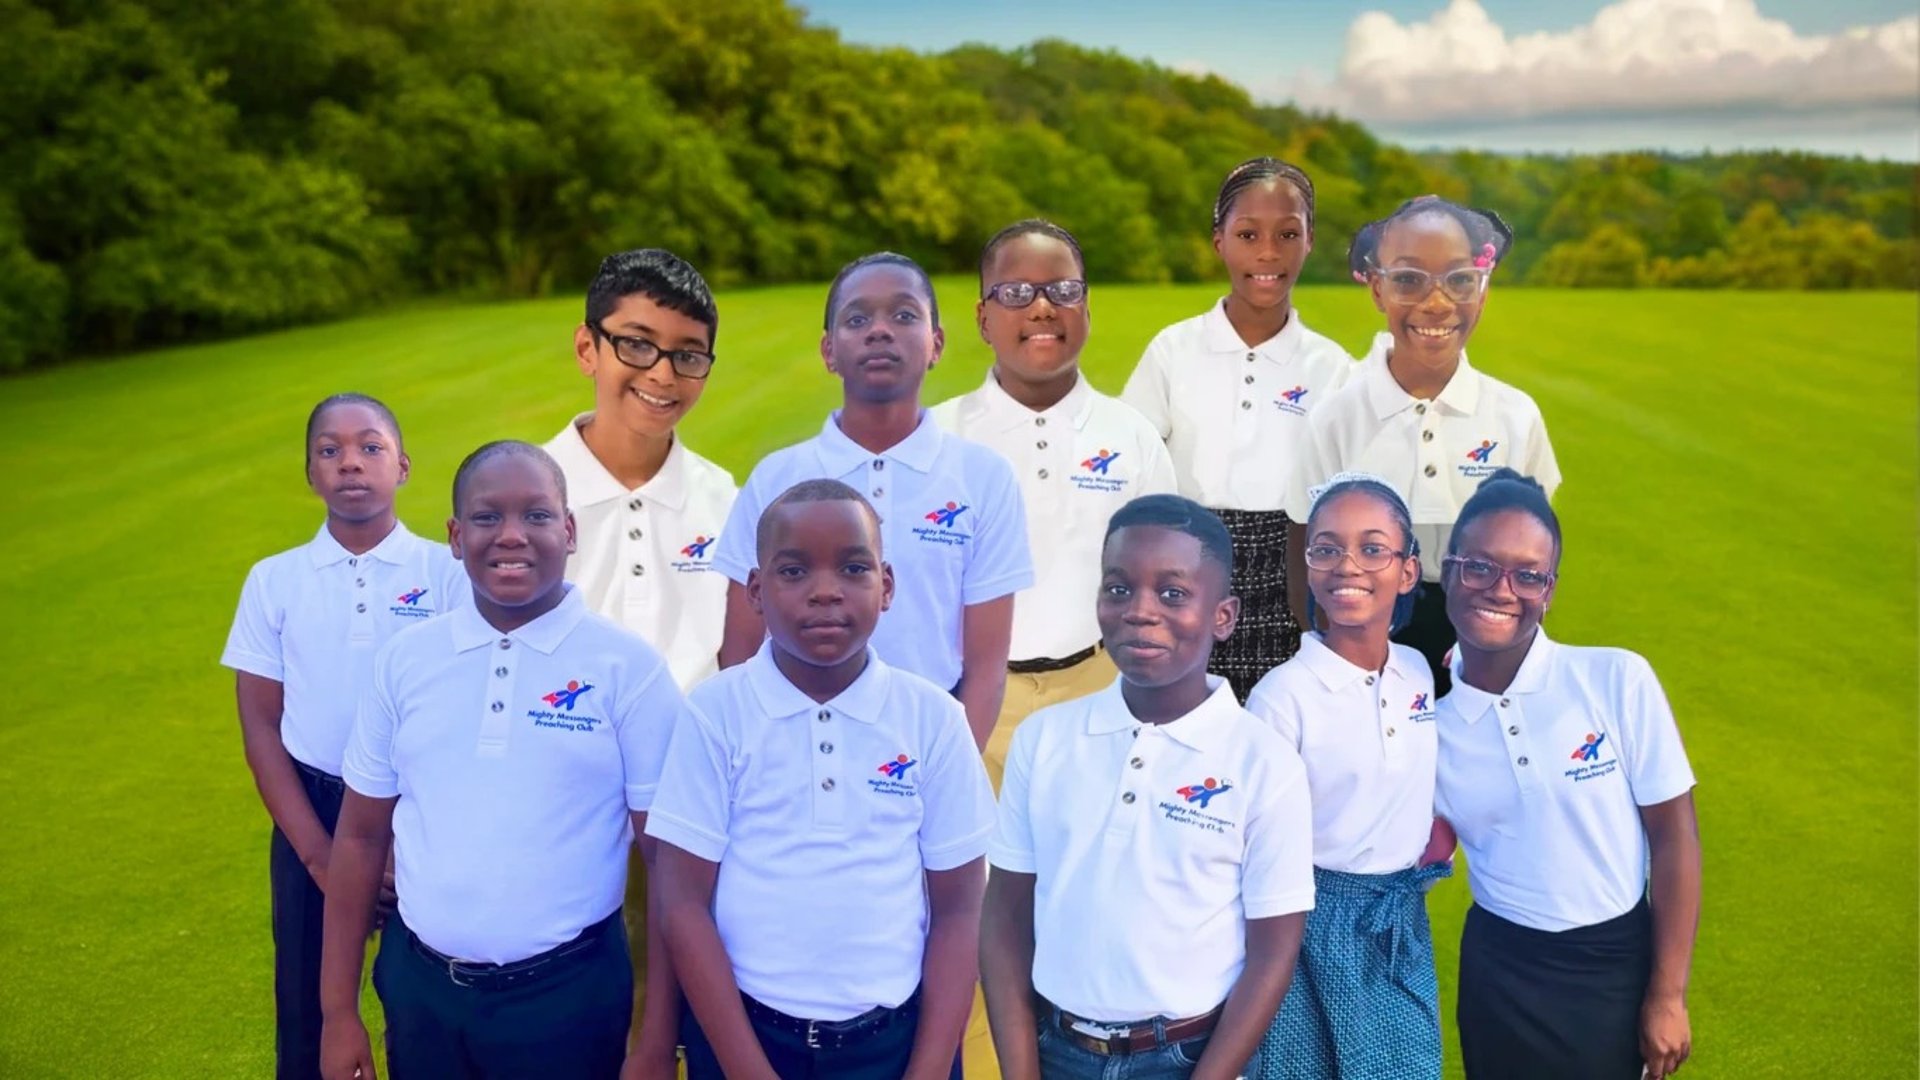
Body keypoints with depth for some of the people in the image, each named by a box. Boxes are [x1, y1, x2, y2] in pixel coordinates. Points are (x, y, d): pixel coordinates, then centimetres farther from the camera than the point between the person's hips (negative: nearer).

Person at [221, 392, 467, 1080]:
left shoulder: (447, 573, -5)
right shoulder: (273, 581, 1)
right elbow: (260, 725, 1)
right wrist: (319, 851, -6)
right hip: (311, 815, 2)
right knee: (309, 1010, 10)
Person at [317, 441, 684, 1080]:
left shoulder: (630, 669, -9)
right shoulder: (403, 660, 1)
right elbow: (362, 836, 7)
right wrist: (339, 1011, 7)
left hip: (570, 996, -3)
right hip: (419, 989, 3)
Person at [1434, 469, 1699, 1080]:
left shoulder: (1619, 681, -13)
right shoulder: (1428, 720, -7)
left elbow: (1675, 834, -8)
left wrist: (1667, 994, -7)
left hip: (1617, 962, -1)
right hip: (1500, 969, 1)